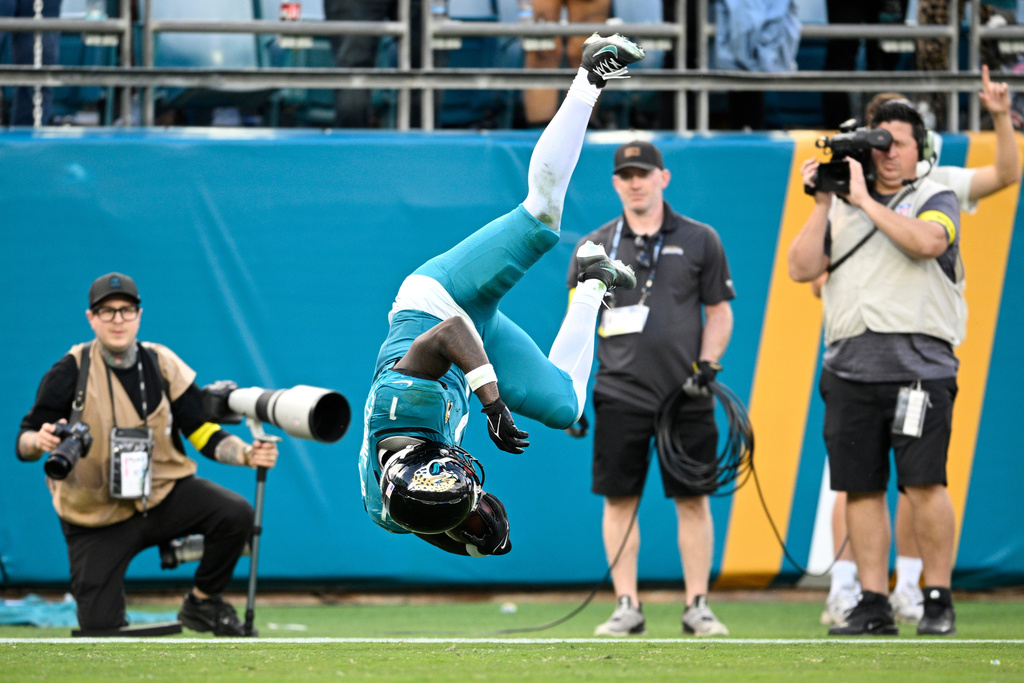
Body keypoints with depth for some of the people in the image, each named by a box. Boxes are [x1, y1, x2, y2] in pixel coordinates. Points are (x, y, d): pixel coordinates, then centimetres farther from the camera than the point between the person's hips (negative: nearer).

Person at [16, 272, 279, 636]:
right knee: (99, 629, -12)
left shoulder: (163, 365, -1)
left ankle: (202, 603, 0)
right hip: (98, 517, -2)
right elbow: (24, 443, -9)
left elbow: (205, 435, -2)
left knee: (235, 514, -24)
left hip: (164, 495, 2)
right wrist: (39, 442, -33)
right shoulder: (71, 371, -8)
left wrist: (247, 454, -21)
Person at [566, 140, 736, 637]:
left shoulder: (699, 241, 6)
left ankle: (697, 606, 5)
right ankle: (627, 607, 5)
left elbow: (719, 311, 9)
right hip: (619, 394, 1)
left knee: (693, 499, 0)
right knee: (619, 500, 0)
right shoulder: (594, 247, 8)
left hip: (685, 393, -1)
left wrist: (707, 365, -6)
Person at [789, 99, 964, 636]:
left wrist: (866, 200, -10)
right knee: (860, 489, 3)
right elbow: (801, 269, 10)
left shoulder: (935, 200, 8)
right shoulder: (841, 208, 19)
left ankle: (938, 600, -4)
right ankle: (873, 603, 8)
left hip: (918, 364, -4)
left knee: (924, 483, -11)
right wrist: (822, 204, 2)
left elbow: (925, 241, -14)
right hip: (850, 366, 4)